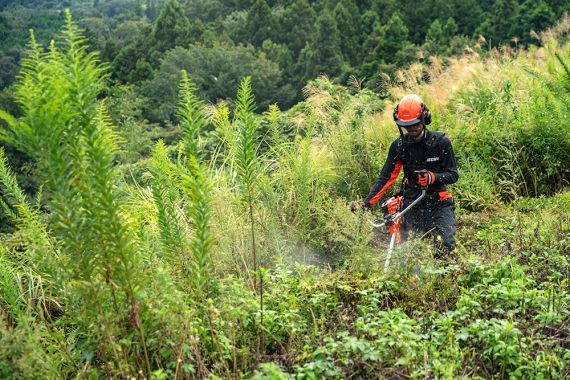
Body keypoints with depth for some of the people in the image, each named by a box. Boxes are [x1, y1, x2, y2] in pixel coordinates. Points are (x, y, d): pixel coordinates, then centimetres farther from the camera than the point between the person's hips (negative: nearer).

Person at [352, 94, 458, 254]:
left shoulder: (441, 142, -8)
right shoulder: (399, 146, -1)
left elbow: (453, 175, -4)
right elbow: (386, 177, -1)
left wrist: (433, 177, -25)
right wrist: (366, 202, -11)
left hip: (438, 203, -2)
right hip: (412, 205, 2)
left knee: (445, 246, -19)